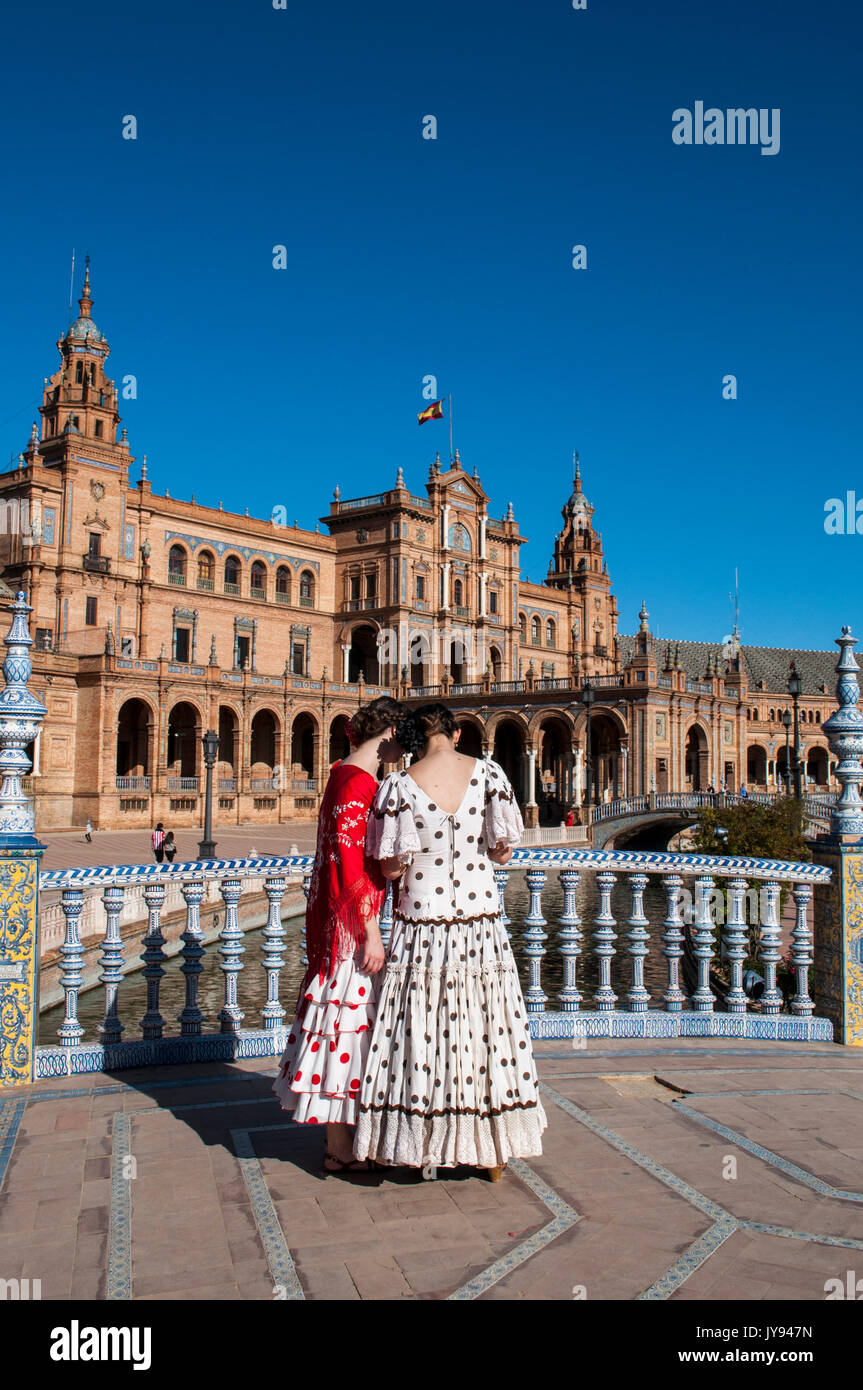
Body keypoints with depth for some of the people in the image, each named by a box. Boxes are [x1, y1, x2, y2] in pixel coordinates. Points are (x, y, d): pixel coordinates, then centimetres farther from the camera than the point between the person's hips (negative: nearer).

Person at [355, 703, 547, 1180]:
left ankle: (423, 1147, 18)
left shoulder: (399, 787, -10)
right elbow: (504, 851, -4)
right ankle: (493, 1151, 23)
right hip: (481, 926, 2)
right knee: (484, 1029, 12)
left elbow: (392, 866, -9)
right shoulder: (489, 774, -6)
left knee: (421, 1033, 9)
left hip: (422, 928, -2)